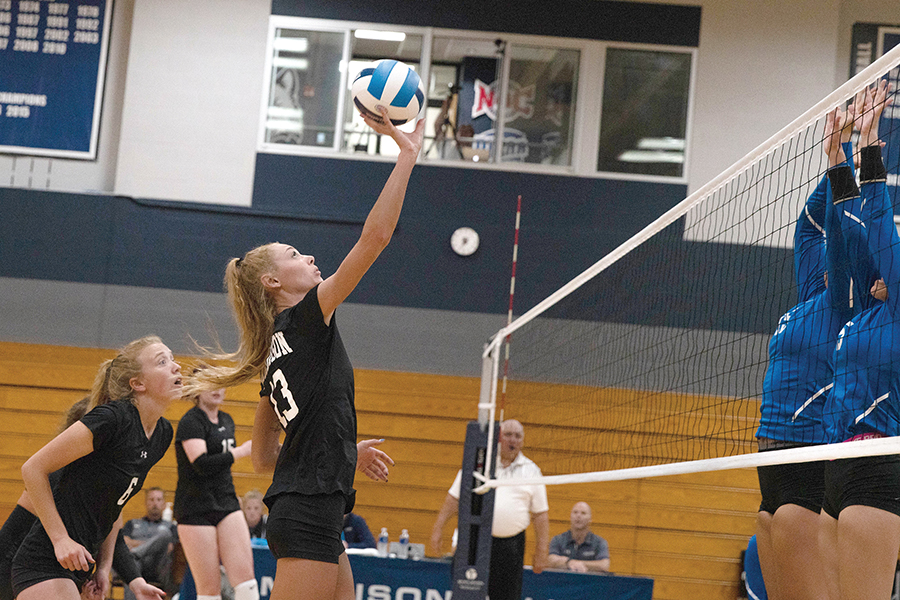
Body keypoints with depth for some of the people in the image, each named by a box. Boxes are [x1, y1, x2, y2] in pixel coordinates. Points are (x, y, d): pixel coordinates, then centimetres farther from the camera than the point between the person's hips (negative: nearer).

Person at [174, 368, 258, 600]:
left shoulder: (227, 421, 14)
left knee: (245, 577, -7)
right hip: (196, 509, -7)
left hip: (227, 505, 7)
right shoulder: (190, 422, -9)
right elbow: (202, 464, -23)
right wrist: (242, 451, -20)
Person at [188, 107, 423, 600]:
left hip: (295, 509, 10)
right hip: (311, 511, -10)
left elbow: (263, 457, 22)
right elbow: (375, 236, -14)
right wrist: (407, 155, -10)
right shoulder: (305, 321, -6)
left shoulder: (276, 354, 17)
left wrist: (343, 451, 26)